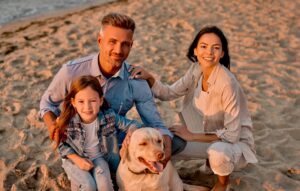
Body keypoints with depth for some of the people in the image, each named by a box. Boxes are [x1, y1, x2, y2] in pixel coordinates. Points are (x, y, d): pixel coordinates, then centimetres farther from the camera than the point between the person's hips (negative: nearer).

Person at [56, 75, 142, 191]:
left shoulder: (109, 117, -20)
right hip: (74, 159, -1)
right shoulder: (67, 122, -23)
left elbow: (130, 125, -9)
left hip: (98, 158, 1)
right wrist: (77, 159, -18)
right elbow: (61, 144, -8)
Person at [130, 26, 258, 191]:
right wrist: (148, 77, -19)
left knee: (217, 152, -38)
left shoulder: (227, 83, -29)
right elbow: (169, 93, -1)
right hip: (211, 137, 6)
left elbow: (232, 134, -27)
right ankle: (212, 161, 16)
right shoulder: (197, 70, -8)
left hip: (236, 142, -6)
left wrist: (192, 136, -25)